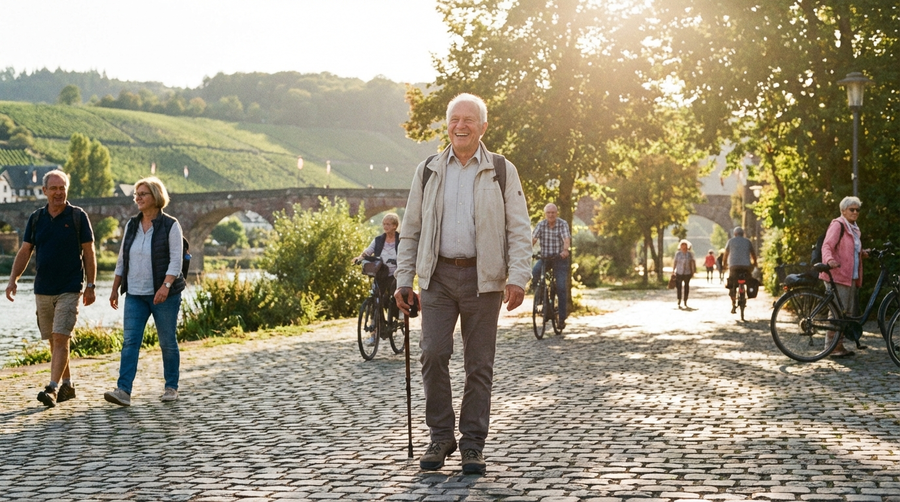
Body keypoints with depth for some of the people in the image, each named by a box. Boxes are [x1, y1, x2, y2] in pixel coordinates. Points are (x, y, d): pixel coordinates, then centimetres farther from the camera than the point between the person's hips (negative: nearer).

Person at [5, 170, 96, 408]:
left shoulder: (78, 216, -3)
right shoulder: (36, 218, 7)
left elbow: (89, 252, -2)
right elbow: (25, 251, 8)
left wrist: (90, 286, -5)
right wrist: (13, 279, -5)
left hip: (69, 289, -5)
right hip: (42, 290, 5)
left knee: (61, 338, -13)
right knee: (53, 340, 11)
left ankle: (53, 388, -16)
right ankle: (67, 385, 23)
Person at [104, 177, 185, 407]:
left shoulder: (170, 225, -5)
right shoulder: (131, 225, 11)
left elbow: (176, 260, -12)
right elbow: (122, 259, 15)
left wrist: (165, 286, -24)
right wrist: (115, 288, 12)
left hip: (164, 294, -4)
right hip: (135, 294, 4)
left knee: (167, 341, 5)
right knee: (130, 340, -7)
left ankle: (171, 387, 18)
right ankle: (123, 390, -13)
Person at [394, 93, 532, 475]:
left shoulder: (502, 171, 5)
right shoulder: (428, 171, 11)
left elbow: (519, 229, 1)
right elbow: (411, 231, 13)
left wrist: (518, 277, -11)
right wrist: (404, 281, 7)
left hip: (482, 278, -1)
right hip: (438, 275, 1)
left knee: (479, 364, 2)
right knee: (433, 354, -7)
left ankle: (473, 445, 10)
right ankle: (441, 436, 8)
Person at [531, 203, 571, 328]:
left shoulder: (563, 224, -7)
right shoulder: (541, 225, 0)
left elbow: (566, 239, -23)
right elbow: (533, 238, -12)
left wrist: (565, 250, -44)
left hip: (560, 258, -2)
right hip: (545, 258, 2)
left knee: (561, 287, -10)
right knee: (534, 273, -28)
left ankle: (562, 318, -2)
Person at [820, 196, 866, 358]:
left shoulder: (854, 229, 22)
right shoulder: (837, 225, -7)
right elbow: (827, 246, -20)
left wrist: (861, 253, 14)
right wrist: (829, 260, -39)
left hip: (851, 277, 9)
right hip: (837, 275, -9)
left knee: (849, 313, 9)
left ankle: (839, 345, 17)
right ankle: (832, 346, -7)